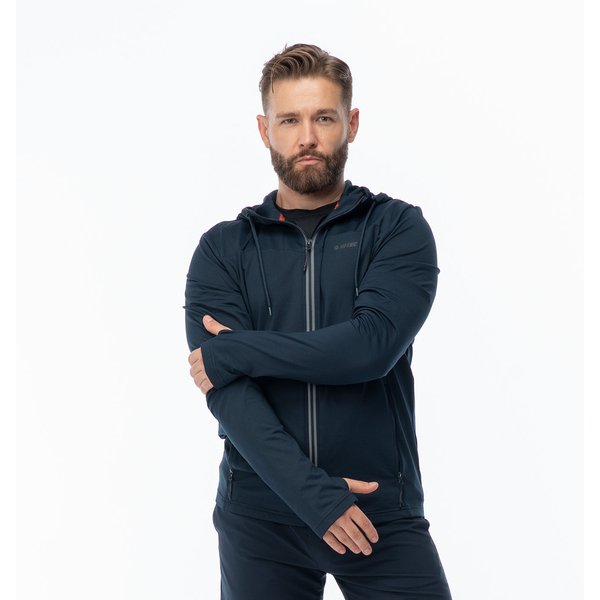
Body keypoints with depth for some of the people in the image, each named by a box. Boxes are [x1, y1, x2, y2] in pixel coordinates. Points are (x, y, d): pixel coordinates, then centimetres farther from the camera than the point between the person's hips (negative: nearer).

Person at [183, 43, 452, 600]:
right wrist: (314, 494, -18)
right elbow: (226, 389, -9)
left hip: (382, 512, -1)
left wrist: (233, 352, -11)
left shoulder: (398, 229, 0)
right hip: (259, 514, 1)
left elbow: (373, 346, -16)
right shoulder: (222, 250, 2)